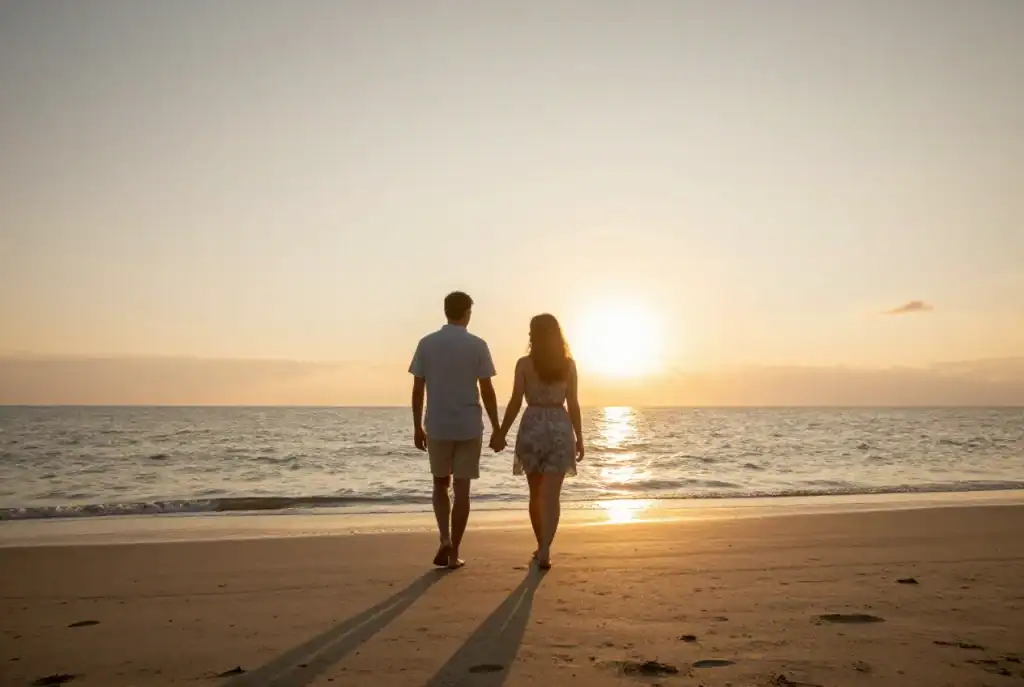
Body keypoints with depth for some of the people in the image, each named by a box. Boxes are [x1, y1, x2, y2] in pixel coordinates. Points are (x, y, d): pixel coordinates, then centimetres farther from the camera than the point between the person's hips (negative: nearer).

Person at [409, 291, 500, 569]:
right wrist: (497, 428, 4)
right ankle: (454, 552, 10)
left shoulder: (426, 344, 1)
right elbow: (487, 392, -4)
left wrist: (417, 427, 10)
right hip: (469, 427, -1)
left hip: (437, 427, 2)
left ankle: (445, 539, 1)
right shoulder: (477, 345, -4)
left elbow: (417, 389, 1)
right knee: (461, 489, 6)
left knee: (440, 484, 18)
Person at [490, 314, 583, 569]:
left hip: (532, 428, 0)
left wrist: (501, 433, 3)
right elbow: (573, 404, 2)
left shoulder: (524, 364, -4)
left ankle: (541, 547, 27)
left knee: (536, 493, 15)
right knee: (552, 495, -1)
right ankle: (545, 550, -13)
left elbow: (515, 402, -6)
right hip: (560, 428, 0)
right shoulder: (569, 364, 2)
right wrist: (579, 438, 9)